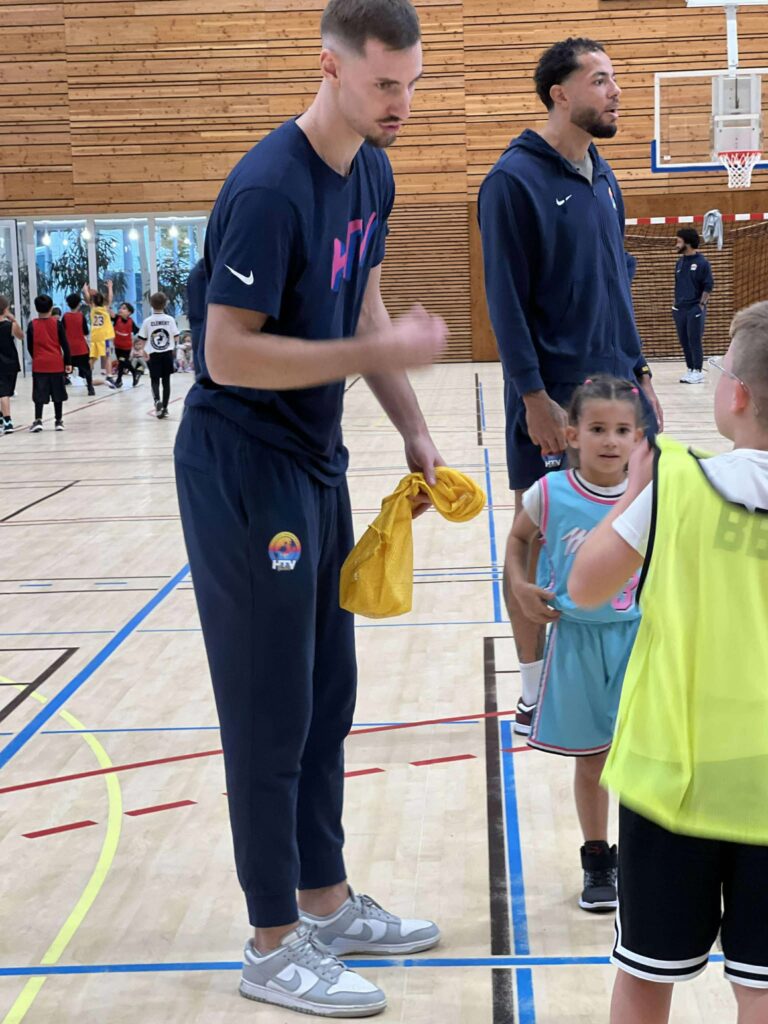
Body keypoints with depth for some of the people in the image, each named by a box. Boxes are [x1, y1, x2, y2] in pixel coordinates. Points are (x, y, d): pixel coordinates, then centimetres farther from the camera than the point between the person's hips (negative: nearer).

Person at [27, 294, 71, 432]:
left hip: (39, 364, 0)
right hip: (56, 363, 0)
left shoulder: (32, 325, -1)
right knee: (57, 393, 9)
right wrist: (67, 362, 4)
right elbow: (65, 344, -3)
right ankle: (58, 421, 13)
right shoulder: (57, 323, -3)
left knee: (39, 394, 0)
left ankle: (38, 420, -11)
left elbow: (29, 346, 5)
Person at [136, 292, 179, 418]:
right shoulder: (170, 319, -4)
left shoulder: (147, 321, -5)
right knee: (166, 381, 9)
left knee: (155, 380, 6)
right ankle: (164, 407, 9)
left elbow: (141, 340, -2)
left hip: (154, 355, -1)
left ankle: (157, 400, -21)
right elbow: (176, 338, -2)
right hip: (167, 354, 1)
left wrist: (142, 350, 17)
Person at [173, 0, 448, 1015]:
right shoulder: (268, 190, -22)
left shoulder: (372, 173, 5)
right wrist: (383, 350, -23)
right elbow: (230, 356, -23)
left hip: (317, 465, 9)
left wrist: (414, 433, 8)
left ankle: (328, 903, 30)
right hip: (242, 470, -9)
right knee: (271, 714, -2)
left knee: (326, 697, 16)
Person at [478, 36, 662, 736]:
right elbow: (506, 300, -14)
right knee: (535, 539, 3)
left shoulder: (604, 178, 12)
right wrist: (534, 397, -18)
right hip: (553, 395, -7)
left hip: (618, 387, 7)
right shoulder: (515, 180, -10)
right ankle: (536, 696, 13)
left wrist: (641, 374, 13)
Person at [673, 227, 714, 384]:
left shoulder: (702, 263, -8)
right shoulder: (680, 262, 12)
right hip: (680, 309, 6)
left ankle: (698, 372, 1)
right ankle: (690, 369, 16)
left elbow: (709, 287, -8)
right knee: (684, 341, 8)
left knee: (695, 341, -5)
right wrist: (676, 303, 13)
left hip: (695, 309, -6)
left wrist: (701, 305, -13)